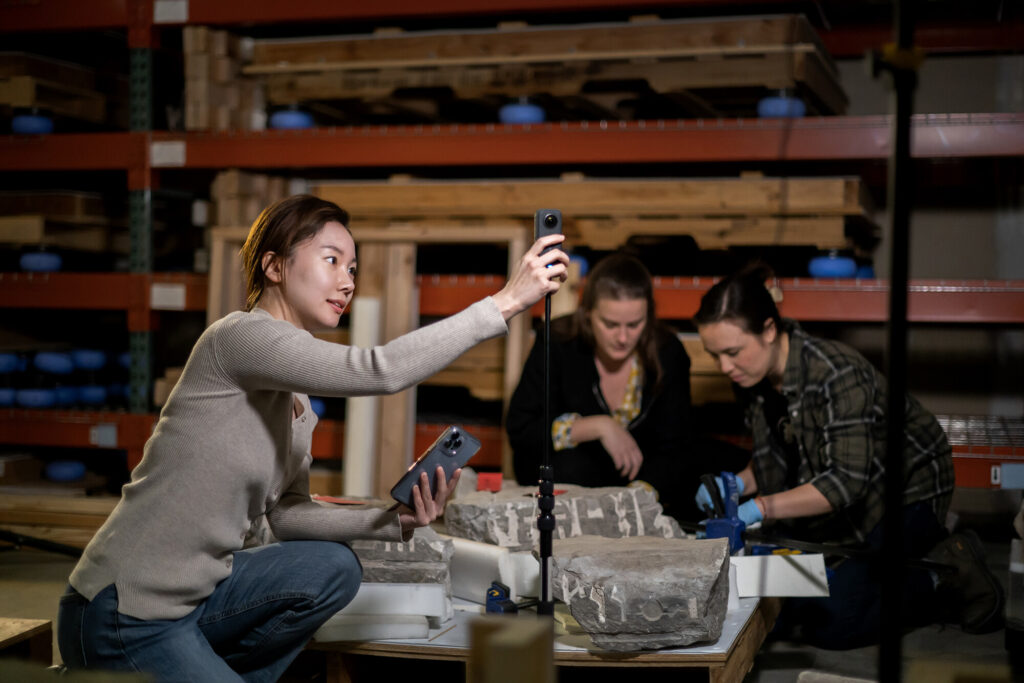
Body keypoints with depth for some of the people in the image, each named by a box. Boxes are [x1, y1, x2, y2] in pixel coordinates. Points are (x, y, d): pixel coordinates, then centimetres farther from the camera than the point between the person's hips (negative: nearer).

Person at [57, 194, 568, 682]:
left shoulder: (298, 401, 11)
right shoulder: (239, 336, -17)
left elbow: (285, 515, 10)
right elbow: (379, 371, -29)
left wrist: (393, 522, -3)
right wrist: (505, 302, -27)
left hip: (189, 595, 9)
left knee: (333, 567, -1)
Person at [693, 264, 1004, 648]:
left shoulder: (836, 374, -31)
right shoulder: (753, 379, -7)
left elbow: (848, 481, -34)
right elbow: (774, 458, 5)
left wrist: (760, 508, -41)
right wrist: (739, 483, -15)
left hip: (905, 491, -8)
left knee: (832, 620, -21)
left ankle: (948, 578, 1)